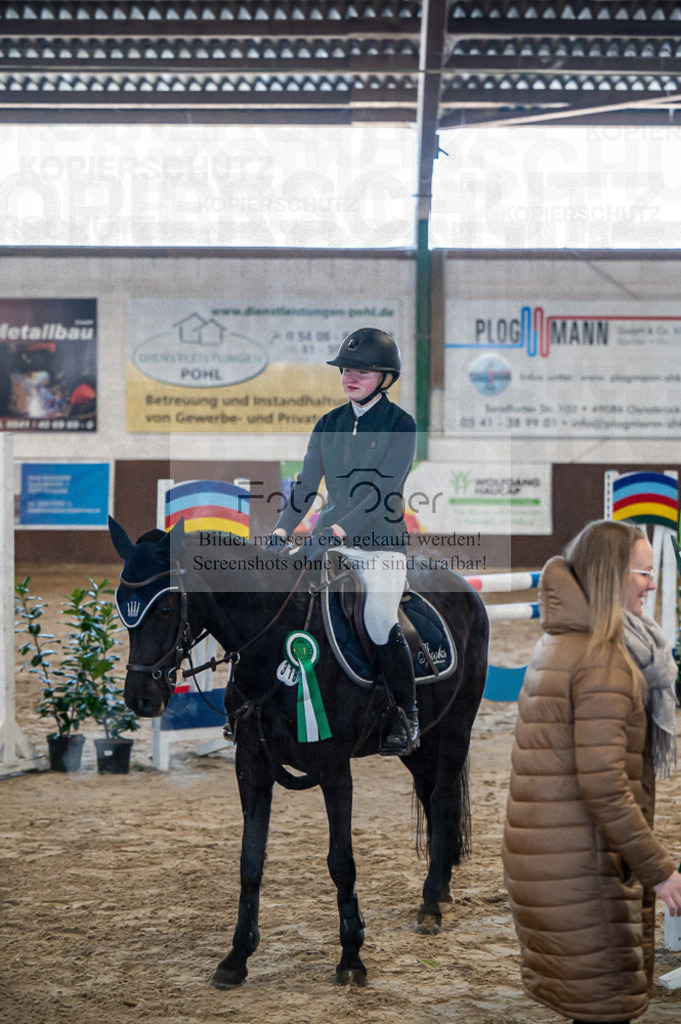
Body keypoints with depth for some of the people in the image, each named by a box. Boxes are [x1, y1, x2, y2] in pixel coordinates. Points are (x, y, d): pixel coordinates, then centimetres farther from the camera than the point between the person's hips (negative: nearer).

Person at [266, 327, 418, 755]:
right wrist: (281, 530, -5)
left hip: (382, 540, -5)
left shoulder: (400, 424, -5)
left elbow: (384, 490, -15)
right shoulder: (329, 424, 12)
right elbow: (307, 483, 9)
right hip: (331, 535, 5)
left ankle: (409, 718, -3)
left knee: (380, 624, -19)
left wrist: (337, 531, -24)